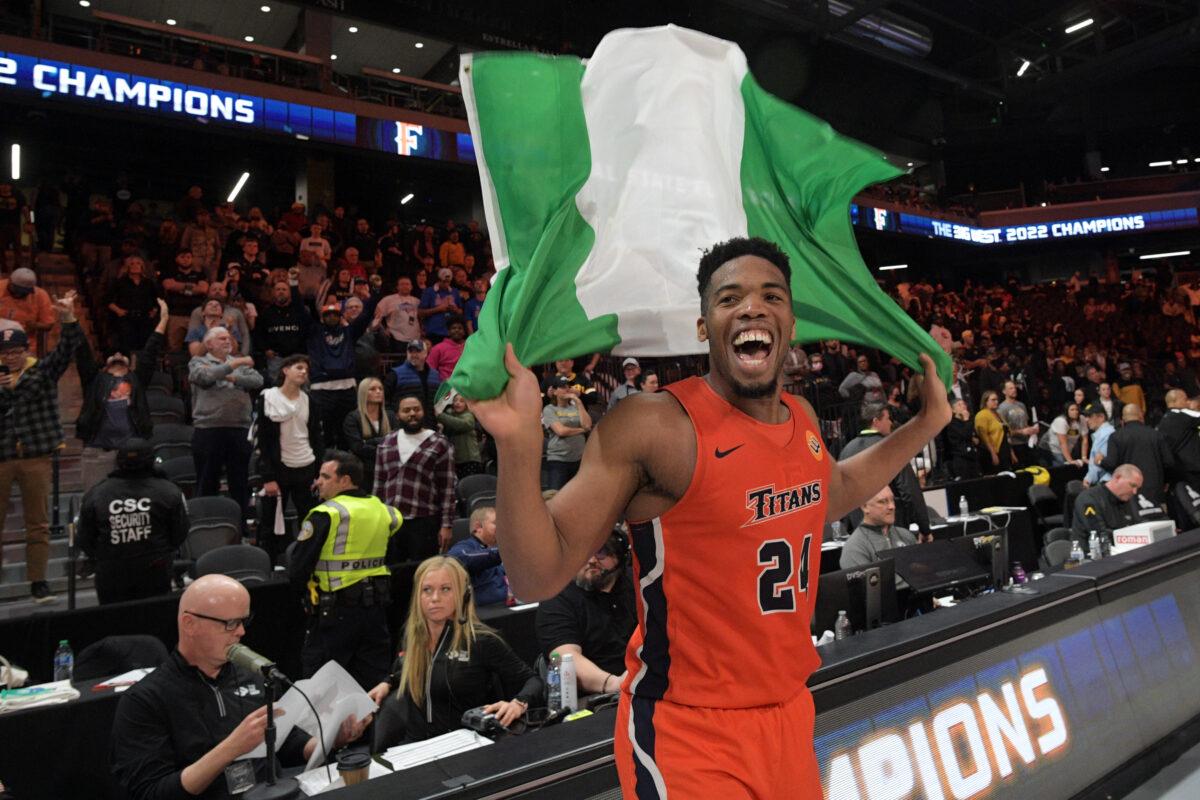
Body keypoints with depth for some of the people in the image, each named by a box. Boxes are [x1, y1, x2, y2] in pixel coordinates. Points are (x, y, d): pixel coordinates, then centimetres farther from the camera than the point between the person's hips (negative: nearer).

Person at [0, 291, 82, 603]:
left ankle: (38, 582, 12)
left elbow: (67, 347, -8)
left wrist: (68, 318, -23)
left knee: (38, 524, 5)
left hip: (36, 458, -1)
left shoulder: (43, 371, 4)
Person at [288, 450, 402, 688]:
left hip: (336, 610, -6)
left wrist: (305, 590, 6)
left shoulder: (325, 515, -14)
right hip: (377, 607, 6)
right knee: (374, 683, 14)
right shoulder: (382, 510, 4)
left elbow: (297, 570, -14)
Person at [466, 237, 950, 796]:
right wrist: (518, 440, -34)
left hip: (790, 710, 7)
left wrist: (927, 423, 21)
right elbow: (538, 577, -20)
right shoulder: (649, 426, -20)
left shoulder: (802, 417, 2)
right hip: (687, 732, -7)